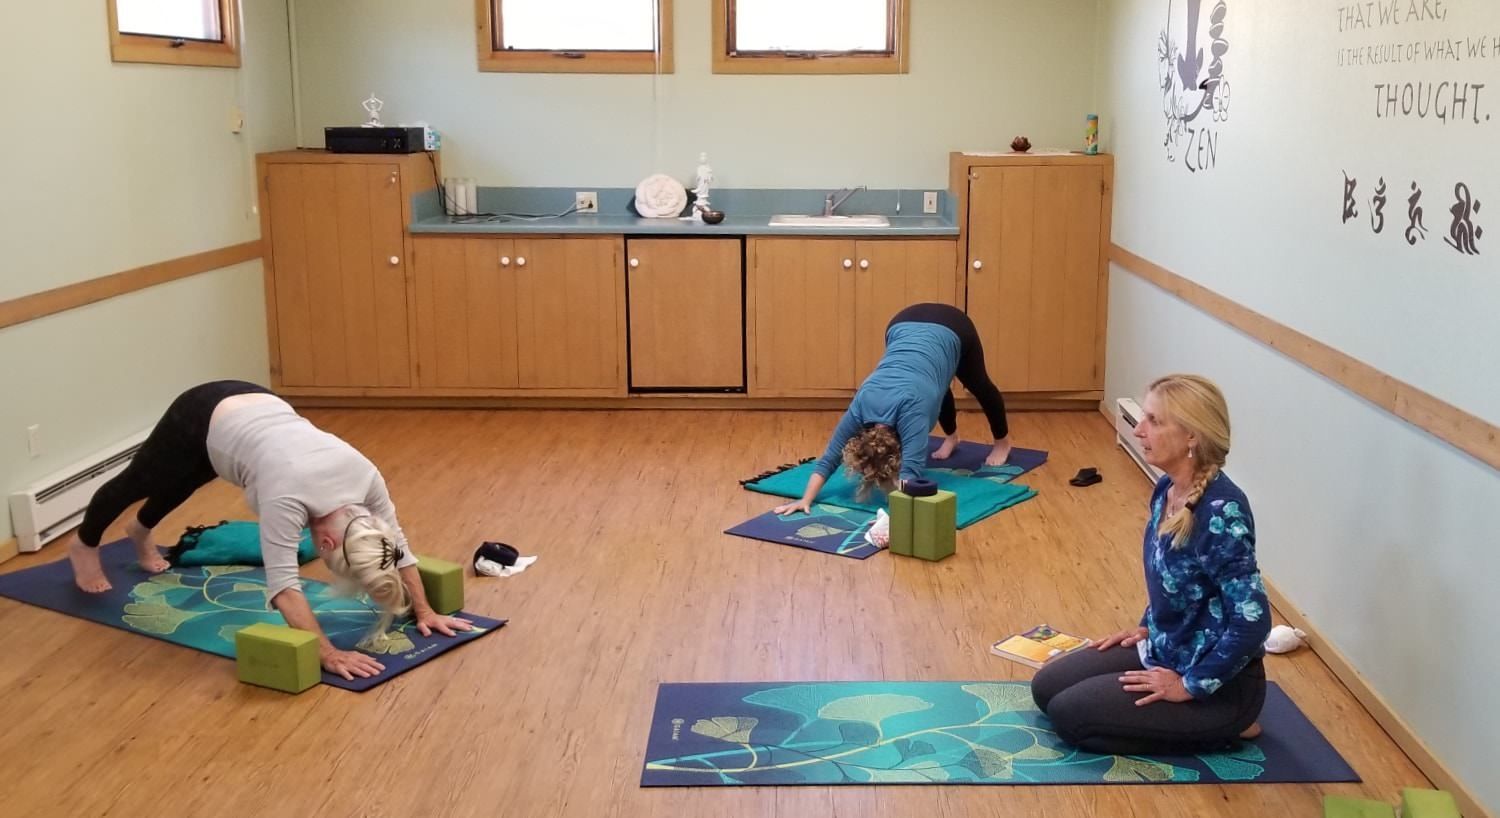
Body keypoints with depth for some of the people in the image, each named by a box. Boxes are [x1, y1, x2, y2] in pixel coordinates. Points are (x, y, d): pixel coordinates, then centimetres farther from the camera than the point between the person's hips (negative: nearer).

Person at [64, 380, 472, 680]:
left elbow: (398, 547, -15)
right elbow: (283, 586, -47)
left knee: (179, 485, 37)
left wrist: (424, 611, -18)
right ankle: (85, 544, 60)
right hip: (199, 419, -5)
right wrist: (328, 654, -51)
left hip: (252, 404, 5)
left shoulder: (366, 477, -28)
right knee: (138, 482, 27)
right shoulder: (289, 497, -43)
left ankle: (141, 533, 71)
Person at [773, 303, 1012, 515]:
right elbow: (829, 458, -24)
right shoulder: (860, 408, -26)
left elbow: (911, 469, -46)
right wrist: (805, 500, -33)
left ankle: (1002, 442, 52)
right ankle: (951, 437, 57)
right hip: (904, 325, 3)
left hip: (950, 329, -3)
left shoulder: (911, 409, -39)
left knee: (978, 385, 26)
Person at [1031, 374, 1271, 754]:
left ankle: (1222, 727, 1)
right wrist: (1148, 627, 13)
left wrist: (1190, 686, -22)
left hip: (1218, 682, -9)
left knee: (1069, 714, -12)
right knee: (1046, 686, 9)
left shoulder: (1222, 512, -29)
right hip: (1165, 650, 9)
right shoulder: (1167, 490, -2)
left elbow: (1252, 621, -30)